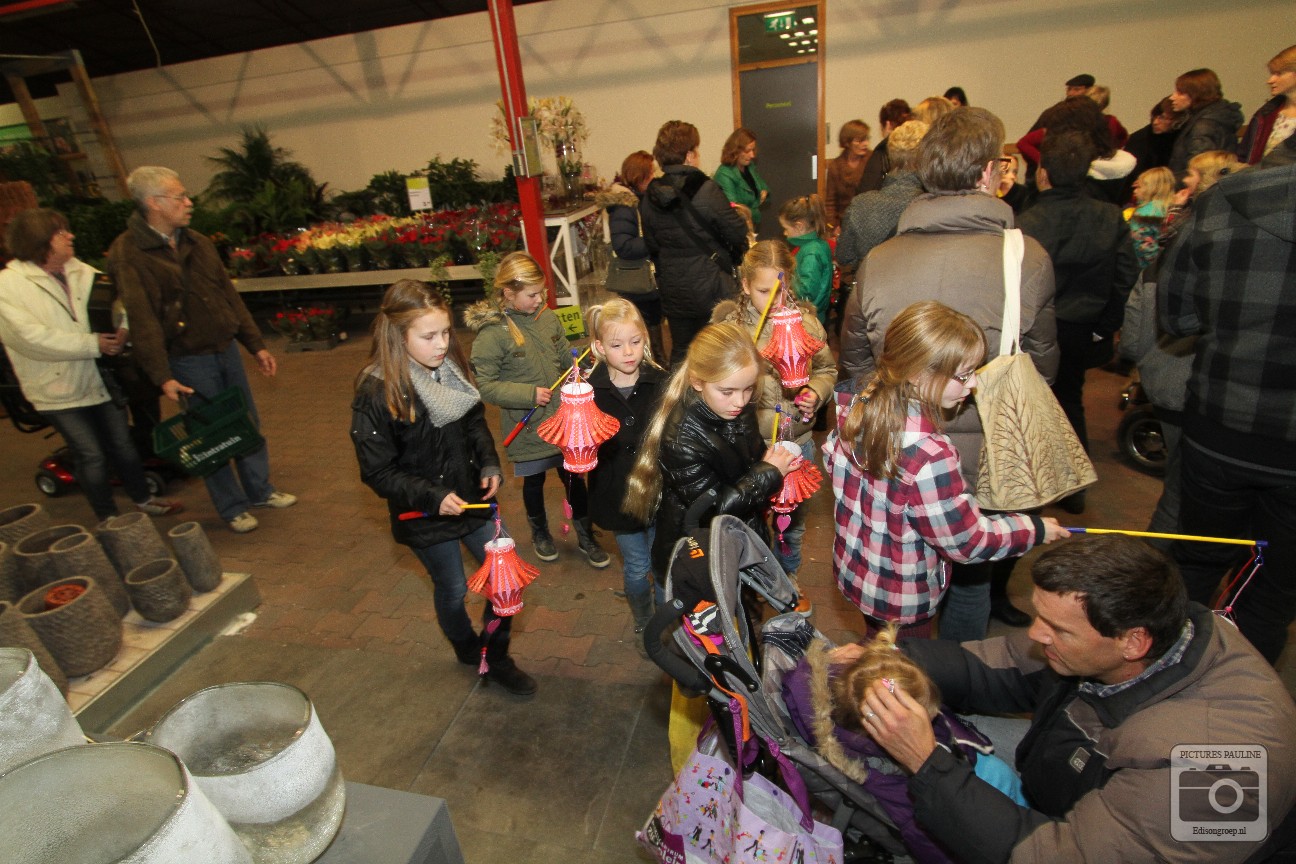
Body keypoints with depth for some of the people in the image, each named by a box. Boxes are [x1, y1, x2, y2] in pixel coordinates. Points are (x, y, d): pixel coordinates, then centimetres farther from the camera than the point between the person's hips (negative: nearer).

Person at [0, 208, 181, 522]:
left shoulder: (82, 271, 3)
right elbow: (32, 337, -19)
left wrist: (122, 330, -18)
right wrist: (93, 344, -21)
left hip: (101, 379, 4)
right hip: (59, 389, -4)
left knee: (122, 445, 15)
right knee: (90, 455, 3)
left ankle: (142, 498, 34)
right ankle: (108, 517, 21)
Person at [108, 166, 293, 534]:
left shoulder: (197, 243, 8)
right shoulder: (127, 254, -13)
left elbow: (229, 295, 12)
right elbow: (141, 320, -19)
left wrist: (256, 344, 9)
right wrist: (162, 376, -26)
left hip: (226, 349, 6)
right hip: (189, 362, -6)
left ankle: (260, 489, 33)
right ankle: (232, 507, 21)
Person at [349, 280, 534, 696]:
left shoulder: (452, 366, -7)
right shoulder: (376, 393, -22)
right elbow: (378, 472, -16)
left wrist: (489, 465, -4)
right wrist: (433, 497, -23)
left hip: (473, 497, 5)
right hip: (426, 517, -4)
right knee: (452, 590, 17)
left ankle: (495, 658, 33)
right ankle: (468, 650, 49)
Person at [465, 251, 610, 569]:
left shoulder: (548, 317, -2)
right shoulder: (491, 333, -17)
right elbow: (485, 386, -17)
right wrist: (528, 394, -24)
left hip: (563, 420, 4)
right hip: (527, 427, -3)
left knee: (574, 477, 13)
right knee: (534, 482, 18)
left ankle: (585, 536, 35)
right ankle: (540, 533, 45)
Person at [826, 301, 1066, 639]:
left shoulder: (859, 400, -14)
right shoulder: (928, 454, -37)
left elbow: (832, 457, 3)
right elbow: (967, 540, -24)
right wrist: (1035, 529, -9)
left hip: (853, 568, 7)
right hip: (902, 597, -7)